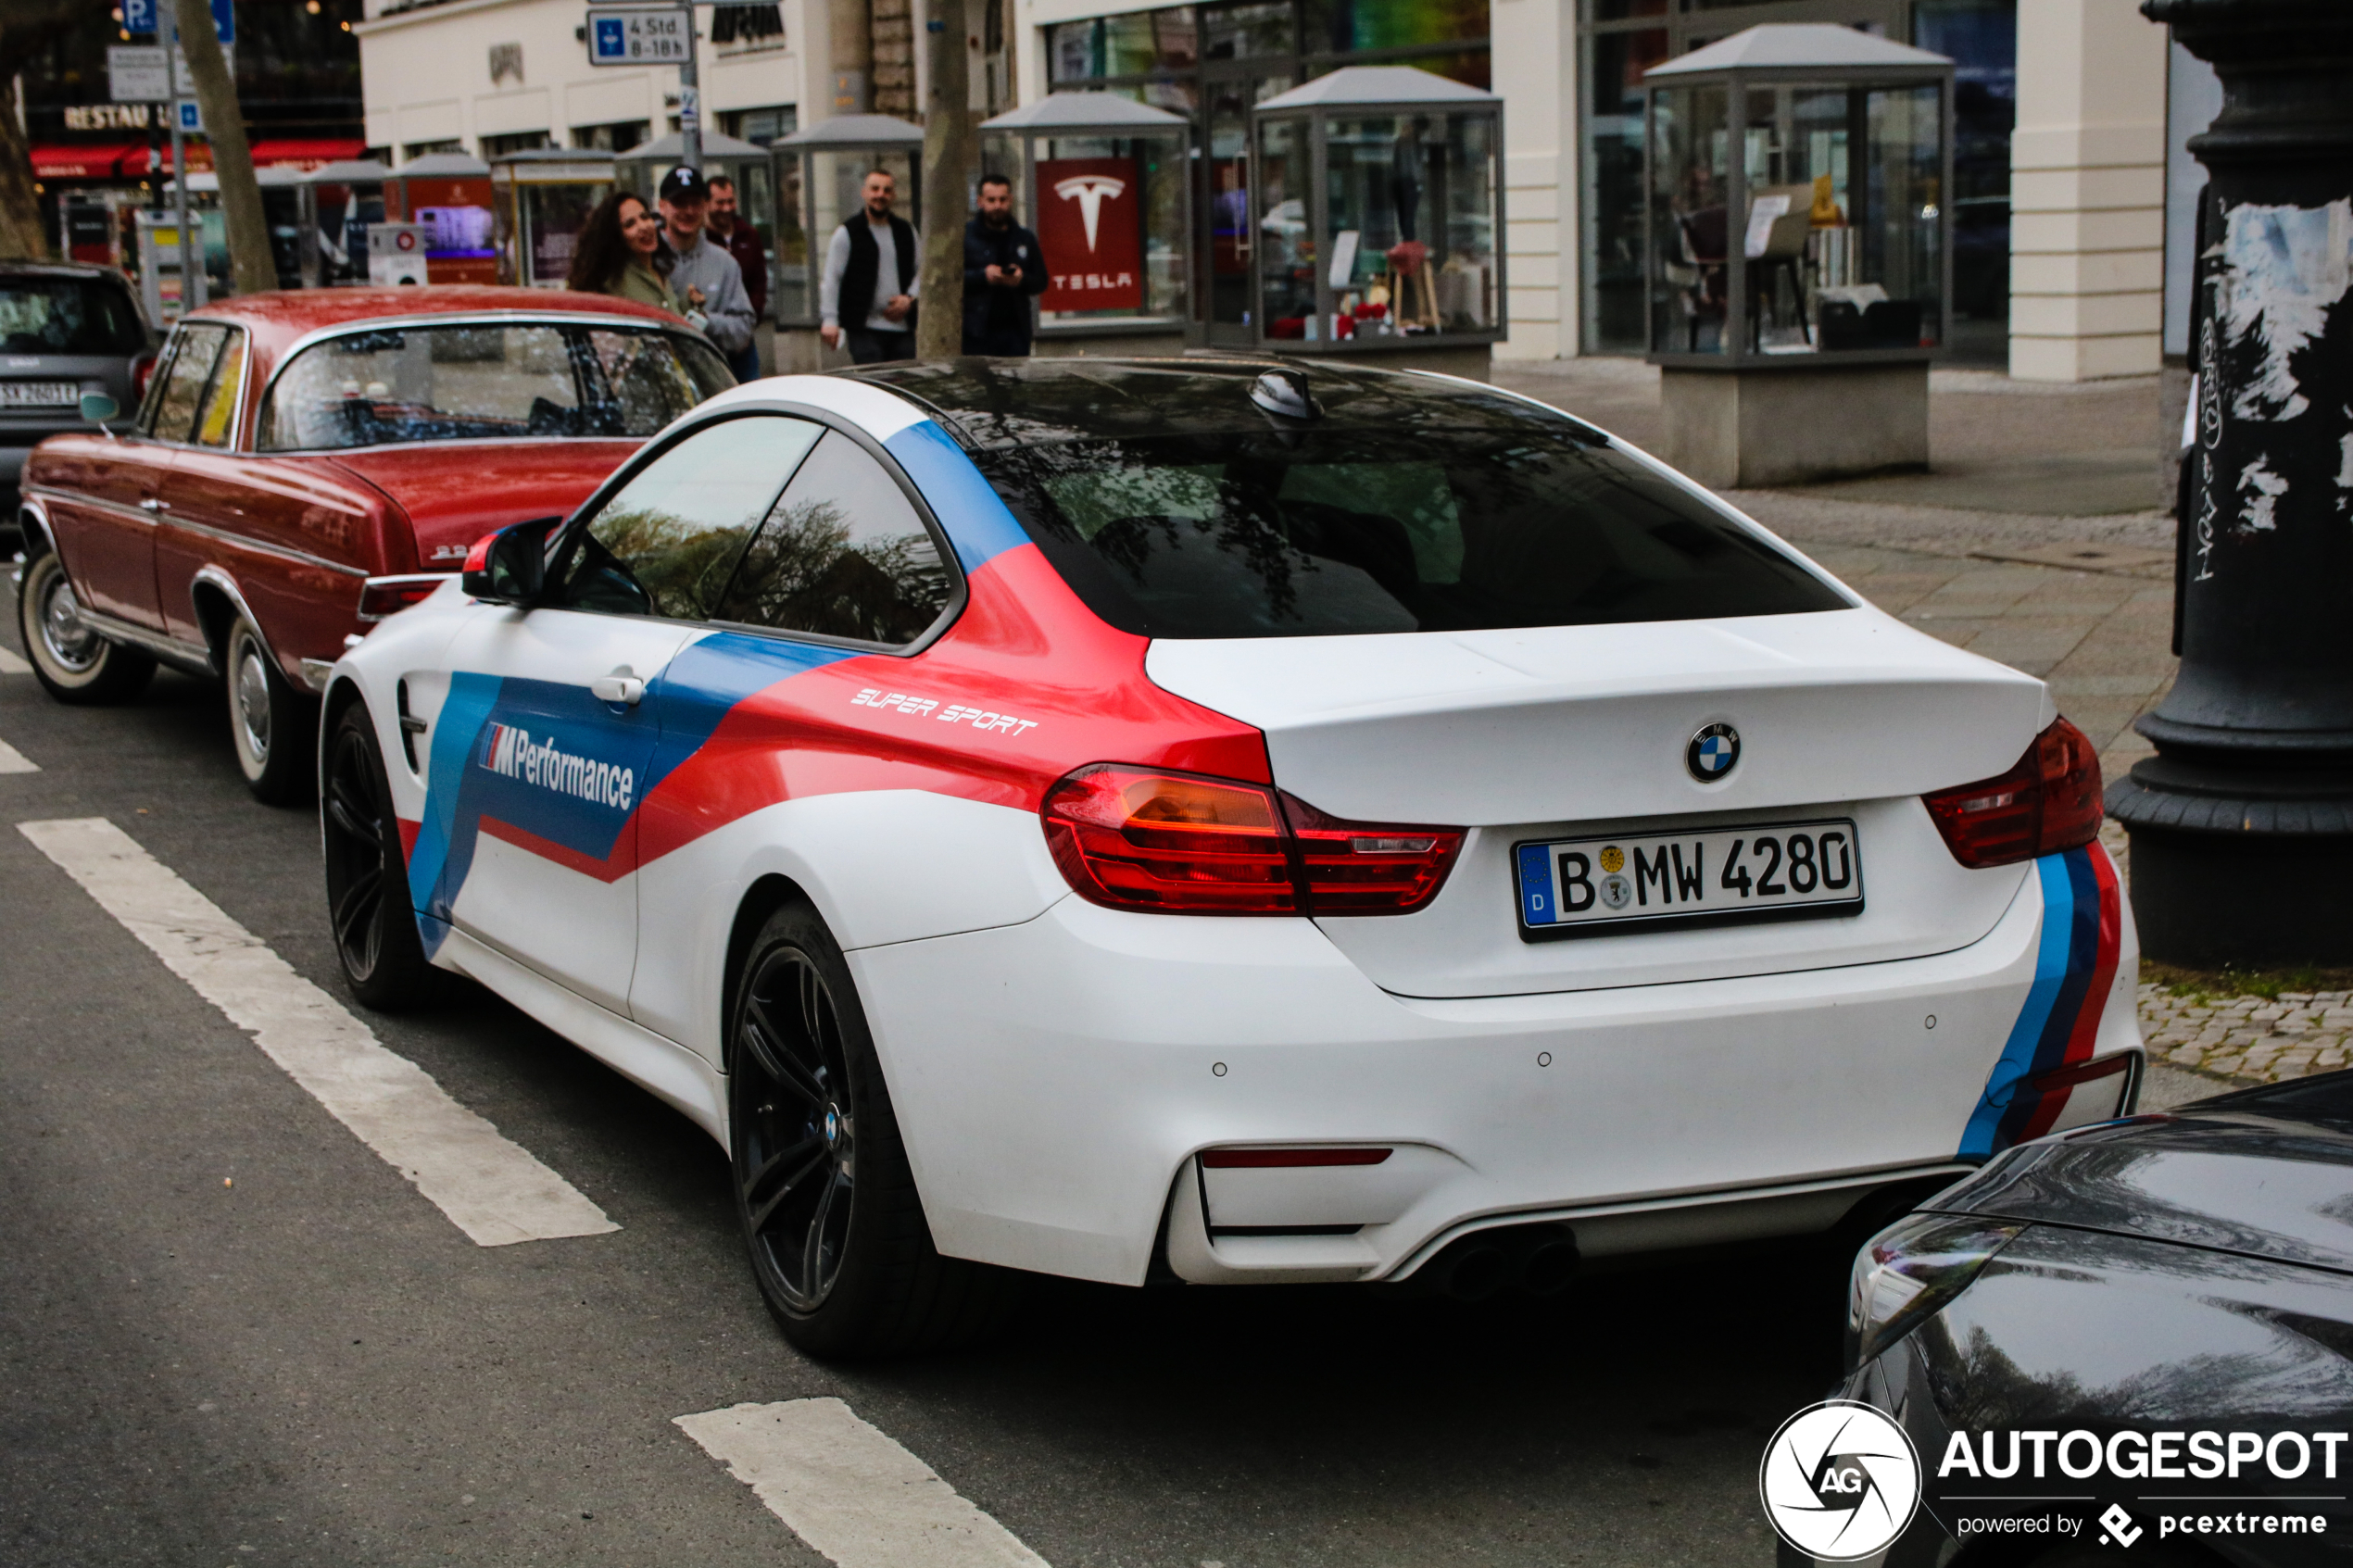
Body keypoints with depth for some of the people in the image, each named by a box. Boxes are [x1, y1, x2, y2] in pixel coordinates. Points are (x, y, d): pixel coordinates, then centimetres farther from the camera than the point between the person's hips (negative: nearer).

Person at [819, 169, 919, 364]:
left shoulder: (906, 231, 14)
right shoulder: (847, 234, 0)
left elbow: (923, 271, 18)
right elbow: (831, 279, -3)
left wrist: (909, 298, -1)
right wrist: (830, 320, -13)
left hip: (903, 328, 5)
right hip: (865, 329, -4)